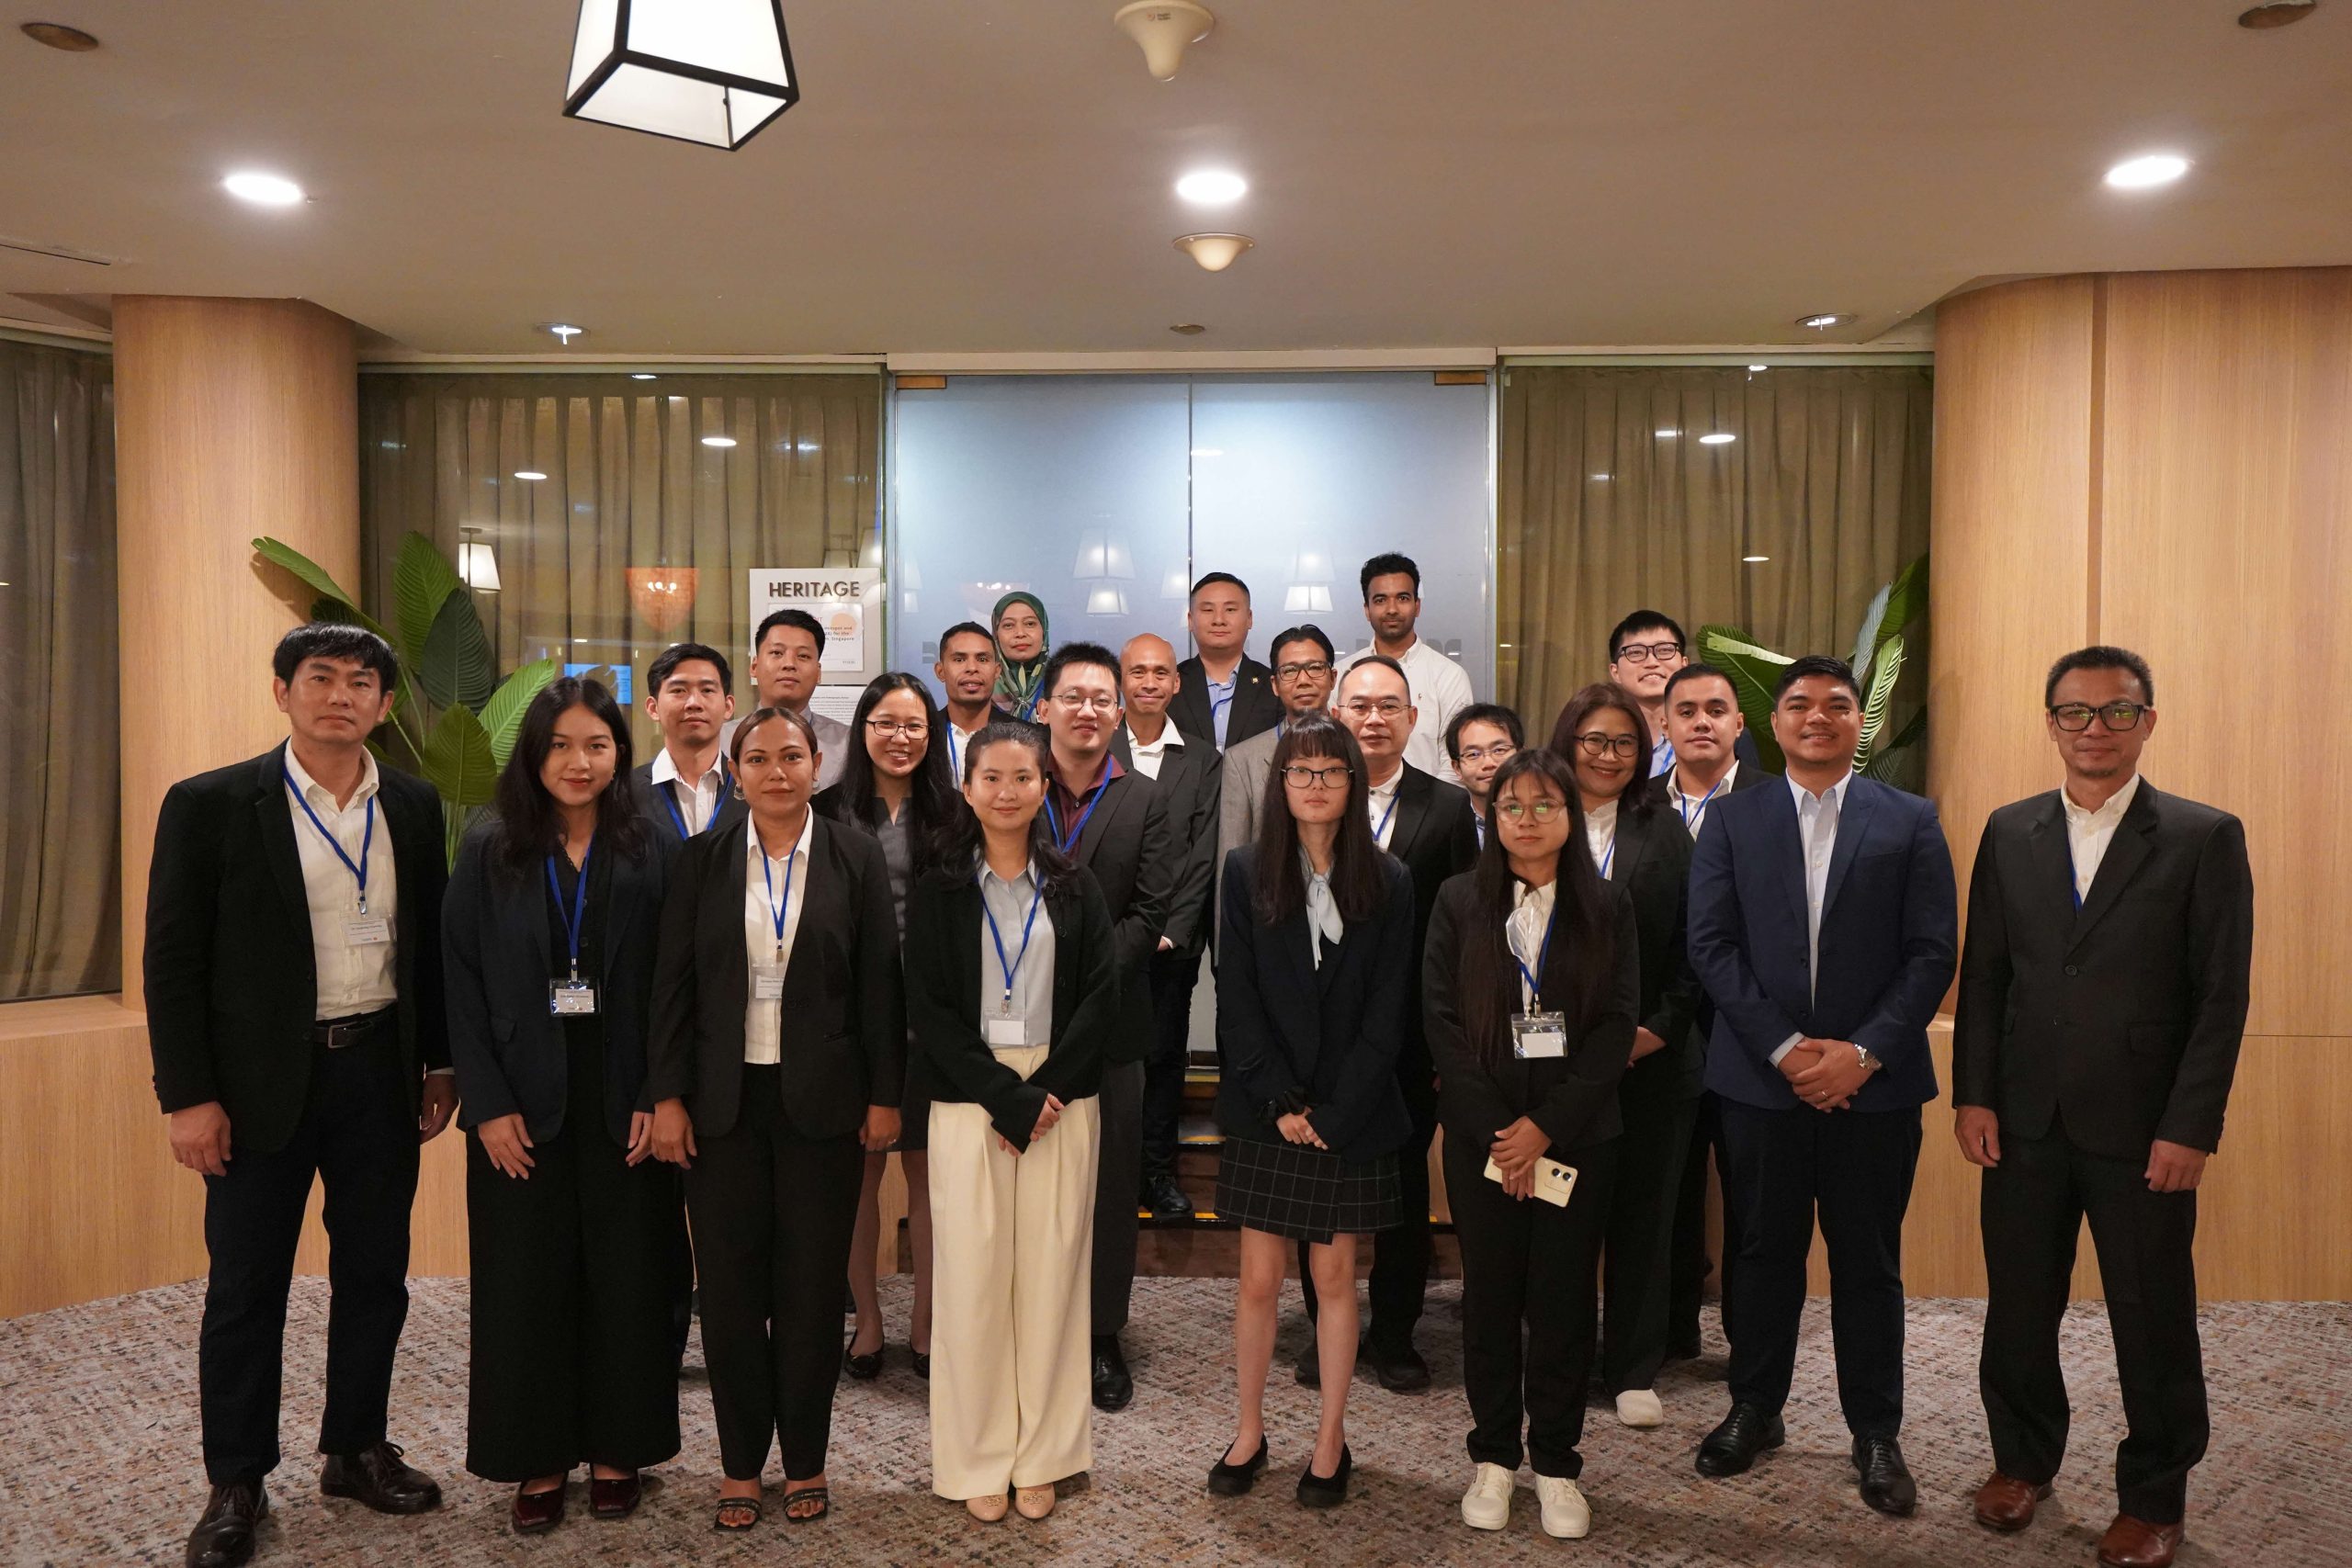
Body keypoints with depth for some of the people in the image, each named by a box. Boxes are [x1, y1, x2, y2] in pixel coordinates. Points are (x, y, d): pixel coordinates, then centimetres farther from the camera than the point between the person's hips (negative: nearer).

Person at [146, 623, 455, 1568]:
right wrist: (186, 1096, -10)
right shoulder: (209, 805, -6)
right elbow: (174, 960, -6)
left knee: (375, 1274, 13)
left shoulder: (413, 807, 4)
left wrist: (439, 1063, 7)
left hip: (381, 1071, 3)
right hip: (260, 1080, -3)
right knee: (246, 1286, 8)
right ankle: (236, 1483, 26)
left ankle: (357, 1449, 31)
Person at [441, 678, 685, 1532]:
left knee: (626, 1273, 7)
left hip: (624, 1100, 0)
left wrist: (660, 1096, -9)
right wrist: (488, 1102, -8)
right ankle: (537, 1459, 23)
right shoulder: (489, 851, 1)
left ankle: (617, 1449, 23)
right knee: (527, 1278, 7)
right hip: (522, 1100, 0)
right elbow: (462, 981, -1)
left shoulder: (654, 849, 0)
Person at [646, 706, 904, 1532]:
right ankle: (741, 1462, 24)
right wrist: (667, 1097, -2)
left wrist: (884, 1094, -2)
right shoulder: (700, 861, 3)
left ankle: (805, 1458, 24)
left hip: (822, 1101, -1)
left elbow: (880, 983, 0)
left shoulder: (856, 857, 0)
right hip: (724, 1102, 1)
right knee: (730, 1285, 8)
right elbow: (672, 985, 2)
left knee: (813, 1283, 7)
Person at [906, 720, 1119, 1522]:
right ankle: (979, 1458, 17)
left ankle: (1040, 1456, 19)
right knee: (973, 1274, 1)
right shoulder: (937, 890, 3)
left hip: (1060, 1102, 1)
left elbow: (1102, 999, 1)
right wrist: (1007, 1097, -12)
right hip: (969, 1103, -1)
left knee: (1051, 1274, 4)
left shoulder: (1074, 887, 7)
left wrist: (1045, 1091, -11)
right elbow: (929, 1008, -4)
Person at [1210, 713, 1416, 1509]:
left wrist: (1333, 1113, -10)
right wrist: (1282, 1102, -11)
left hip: (1352, 1116, 0)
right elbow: (1237, 1004, -3)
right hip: (1263, 1114, 0)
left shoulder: (1389, 884, 0)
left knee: (1337, 1277, 9)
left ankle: (1331, 1438, 23)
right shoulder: (1247, 874, 0)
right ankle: (1249, 1430, 24)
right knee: (1259, 1280, 6)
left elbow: (1385, 1016, -3)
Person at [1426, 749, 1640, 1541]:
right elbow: (1442, 1018, -2)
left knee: (1564, 1296, 5)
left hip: (1576, 1130, 0)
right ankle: (1493, 1455, 21)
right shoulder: (1459, 900, 2)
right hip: (1482, 1131, 0)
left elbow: (1618, 1023, -3)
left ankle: (1556, 1462, 19)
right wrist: (1495, 1131, -9)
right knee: (1490, 1292, 7)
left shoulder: (1607, 906, 3)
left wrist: (1546, 1126, -10)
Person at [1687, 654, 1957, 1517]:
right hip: (1762, 1077, 1)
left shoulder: (1911, 821, 4)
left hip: (1874, 1081, 0)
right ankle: (1754, 1409, 27)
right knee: (1765, 1251, 11)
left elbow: (1932, 952, -2)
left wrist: (1864, 1052, -12)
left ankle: (1875, 1433, 24)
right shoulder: (1731, 818, 4)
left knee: (1869, 1260, 9)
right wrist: (1785, 1046, -11)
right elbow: (1711, 944, -3)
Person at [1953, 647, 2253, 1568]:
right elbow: (1982, 975, 7)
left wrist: (2189, 1129, -10)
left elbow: (2221, 998, -6)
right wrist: (1973, 1096, 1)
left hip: (2143, 1134, -2)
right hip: (2024, 1122, 3)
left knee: (2153, 1322, 9)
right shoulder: (2008, 833, 6)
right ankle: (2023, 1458, 33)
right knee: (2017, 1308, 13)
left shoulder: (2205, 838, -3)